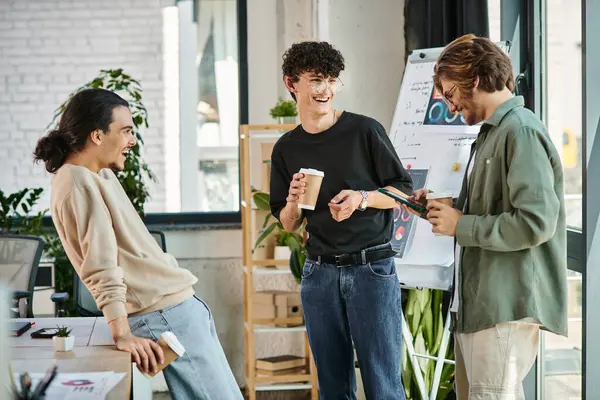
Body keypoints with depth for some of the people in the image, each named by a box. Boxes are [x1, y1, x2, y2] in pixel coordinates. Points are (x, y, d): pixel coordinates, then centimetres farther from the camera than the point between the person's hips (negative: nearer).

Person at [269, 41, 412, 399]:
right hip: (319, 272, 4)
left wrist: (362, 198, -16)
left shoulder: (365, 131, -4)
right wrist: (293, 202, -8)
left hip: (372, 268, -3)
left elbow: (404, 191, 1)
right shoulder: (286, 149, 7)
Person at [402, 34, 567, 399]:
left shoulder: (521, 130, -12)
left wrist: (459, 225, -13)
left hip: (507, 304, -10)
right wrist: (445, 207, 9)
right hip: (478, 301, 10)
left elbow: (535, 222, -22)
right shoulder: (493, 132, 16)